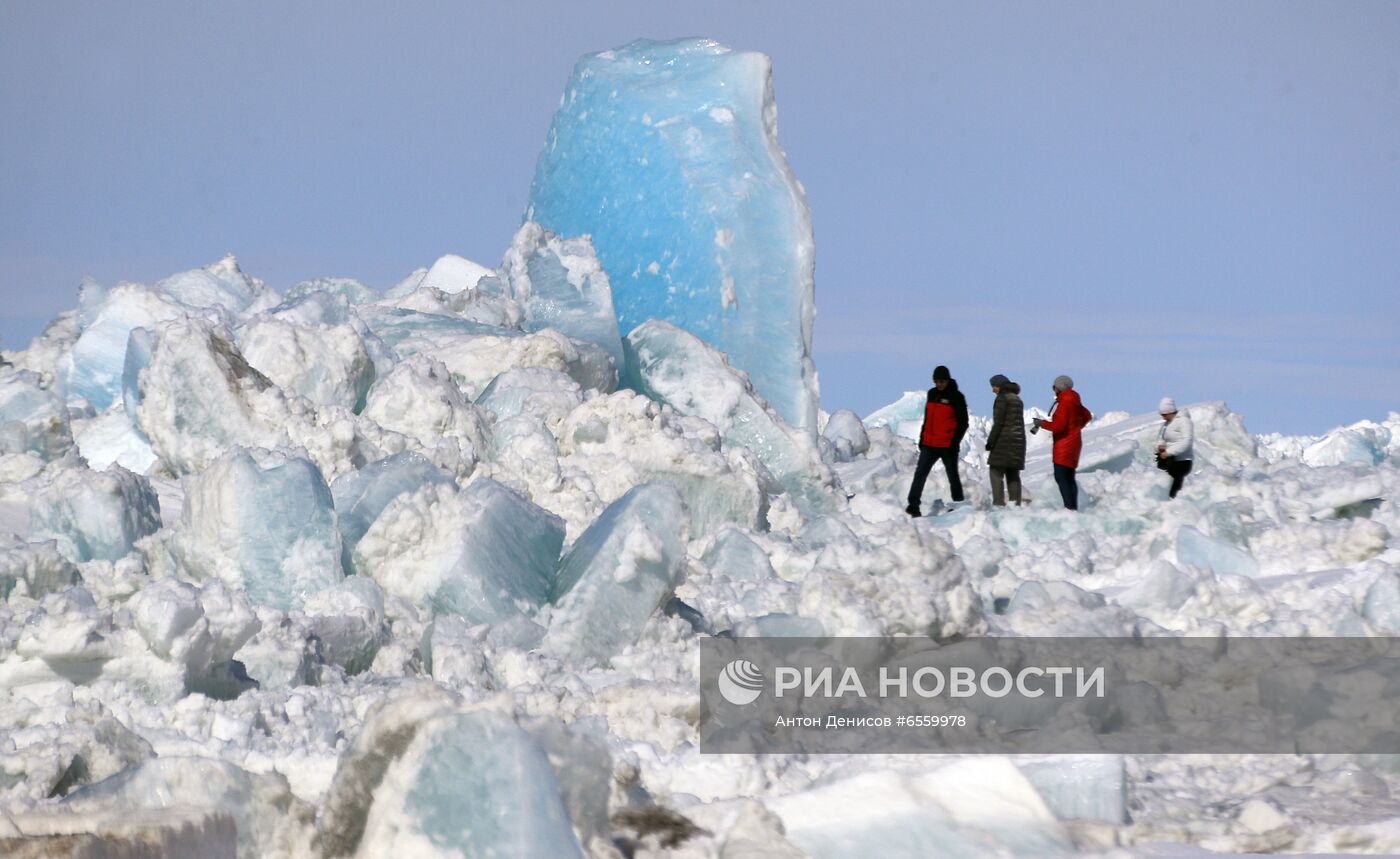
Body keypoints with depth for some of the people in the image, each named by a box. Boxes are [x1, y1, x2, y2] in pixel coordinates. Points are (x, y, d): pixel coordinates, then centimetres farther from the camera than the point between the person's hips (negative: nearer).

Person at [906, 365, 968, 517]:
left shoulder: (956, 397, -7)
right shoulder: (932, 394, 11)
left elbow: (963, 423, -7)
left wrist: (955, 442, -14)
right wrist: (922, 437, 16)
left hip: (948, 446, -5)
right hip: (929, 445, 5)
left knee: (953, 477, 6)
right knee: (920, 474, -4)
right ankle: (913, 505, -7)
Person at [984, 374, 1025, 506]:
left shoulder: (1002, 398, -9)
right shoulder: (1017, 399, 17)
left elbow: (998, 422, -15)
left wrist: (990, 441, -11)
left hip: (1004, 439, -8)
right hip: (1018, 440, 8)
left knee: (996, 471, -6)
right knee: (1013, 474, 10)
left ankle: (999, 502, -16)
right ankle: (1016, 503, 5)